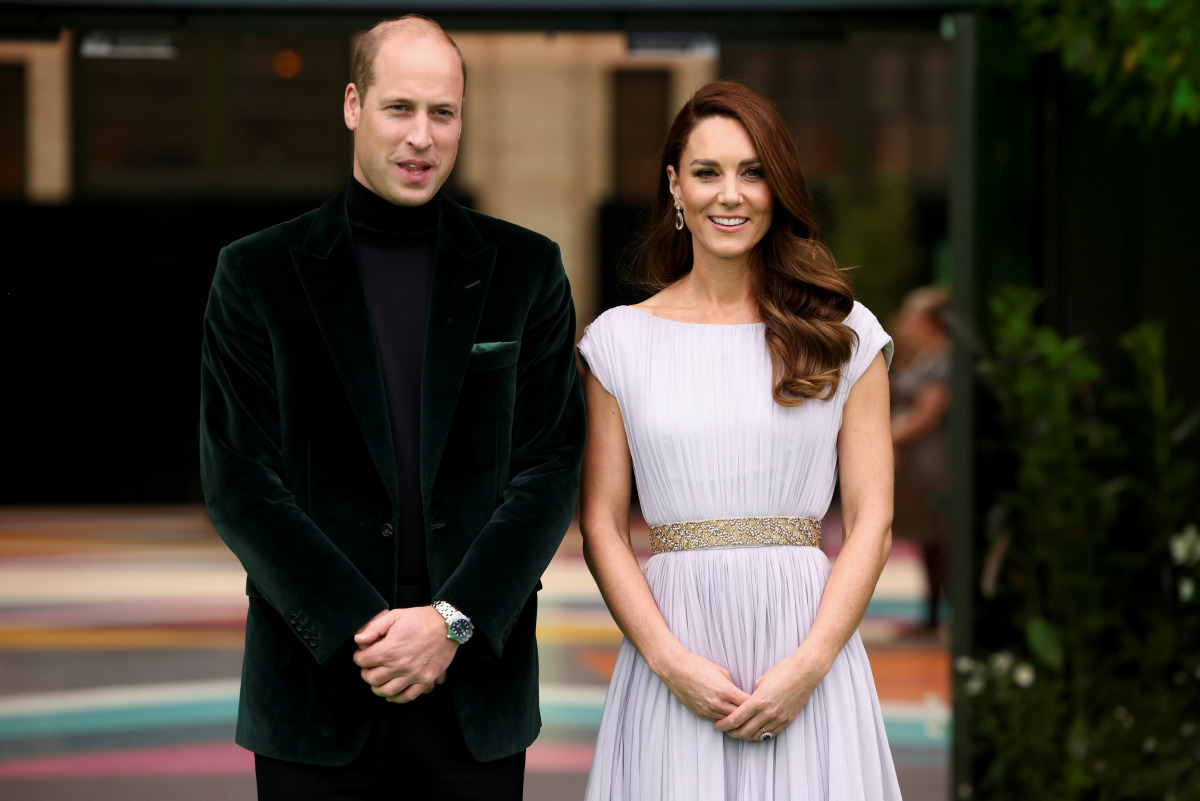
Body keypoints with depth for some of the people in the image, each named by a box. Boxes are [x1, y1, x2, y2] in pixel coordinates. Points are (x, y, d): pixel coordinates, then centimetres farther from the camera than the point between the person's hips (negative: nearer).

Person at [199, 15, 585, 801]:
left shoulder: (526, 271, 6)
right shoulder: (257, 274, 3)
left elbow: (551, 469, 1)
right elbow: (241, 481, -3)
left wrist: (453, 622, -11)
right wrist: (359, 632, -12)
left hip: (477, 690, 1)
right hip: (316, 688, -1)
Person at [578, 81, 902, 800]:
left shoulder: (844, 334, 5)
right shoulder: (620, 340, 6)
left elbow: (872, 521, 2)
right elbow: (603, 526, 4)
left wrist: (808, 665, -10)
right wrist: (671, 661, -9)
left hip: (808, 639, 0)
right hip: (670, 638, 0)